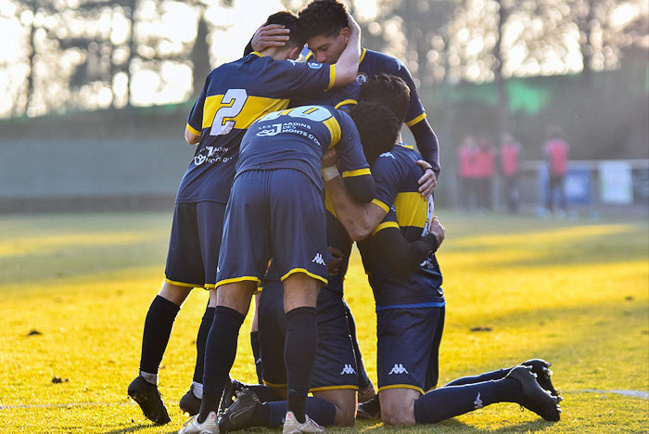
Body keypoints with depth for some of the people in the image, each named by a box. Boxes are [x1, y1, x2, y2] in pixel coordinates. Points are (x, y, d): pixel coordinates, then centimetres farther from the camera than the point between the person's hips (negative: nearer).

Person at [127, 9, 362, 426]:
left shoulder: (220, 74, 18)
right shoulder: (282, 74, -1)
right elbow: (345, 71, -4)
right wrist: (355, 34, 15)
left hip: (191, 189, 7)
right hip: (228, 193, -7)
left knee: (176, 286, 13)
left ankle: (147, 377, 16)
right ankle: (201, 389, -12)